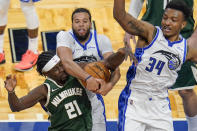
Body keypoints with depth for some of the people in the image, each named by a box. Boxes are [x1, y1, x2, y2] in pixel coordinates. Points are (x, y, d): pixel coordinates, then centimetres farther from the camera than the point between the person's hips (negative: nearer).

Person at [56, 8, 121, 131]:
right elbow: (67, 62, -32)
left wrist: (110, 85, -36)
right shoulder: (64, 36, -13)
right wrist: (88, 78, -47)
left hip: (93, 96, 3)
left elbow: (115, 69, -14)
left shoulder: (101, 40, -5)